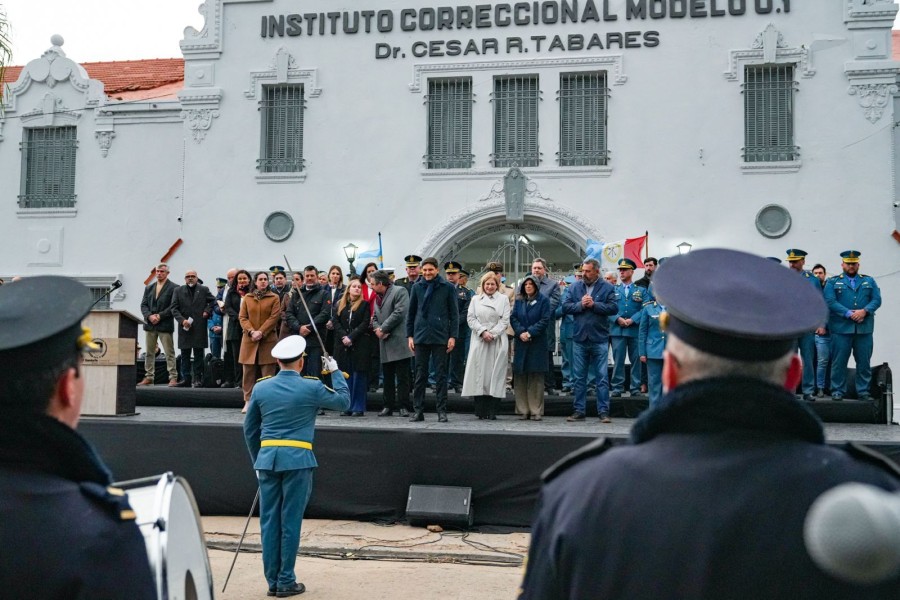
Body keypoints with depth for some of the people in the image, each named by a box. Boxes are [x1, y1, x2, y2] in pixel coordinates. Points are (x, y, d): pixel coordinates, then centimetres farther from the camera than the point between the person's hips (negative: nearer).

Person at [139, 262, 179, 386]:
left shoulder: (173, 288, -2)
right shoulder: (149, 288, 15)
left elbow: (173, 307, -9)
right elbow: (143, 305, 9)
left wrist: (159, 316, -14)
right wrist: (149, 316, -9)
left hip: (165, 325, -5)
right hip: (150, 325, 5)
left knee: (169, 353, -4)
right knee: (149, 353, 9)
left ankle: (173, 378, -3)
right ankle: (149, 377, 15)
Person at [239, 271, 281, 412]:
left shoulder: (274, 298, 4)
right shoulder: (247, 298, 10)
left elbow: (274, 317, -4)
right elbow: (242, 317, 5)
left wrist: (261, 332, -13)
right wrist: (252, 331, -11)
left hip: (268, 340, -2)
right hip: (249, 340, 2)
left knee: (268, 373, -3)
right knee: (249, 372, 4)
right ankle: (248, 401, 10)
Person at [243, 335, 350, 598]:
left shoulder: (261, 388, 7)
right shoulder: (312, 388, -4)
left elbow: (249, 430, 13)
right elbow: (344, 400, 10)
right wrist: (335, 372, 21)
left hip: (267, 458, 4)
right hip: (297, 460, -3)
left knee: (269, 521, 8)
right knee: (290, 521, 2)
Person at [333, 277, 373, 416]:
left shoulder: (365, 305, 3)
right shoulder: (340, 304, 12)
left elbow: (365, 324, -6)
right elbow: (336, 322, 4)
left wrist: (351, 337, -14)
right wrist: (343, 336, -11)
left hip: (360, 345, -3)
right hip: (343, 346, 3)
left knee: (359, 375, -2)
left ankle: (358, 408, 2)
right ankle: (347, 407, 11)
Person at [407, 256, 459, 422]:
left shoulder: (447, 288, 1)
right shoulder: (417, 287, 8)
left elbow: (454, 314, 2)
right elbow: (411, 313, 12)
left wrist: (453, 336, -6)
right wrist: (409, 336, 6)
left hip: (440, 337, -2)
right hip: (420, 337, 2)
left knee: (441, 375, 2)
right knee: (420, 375, 5)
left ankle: (442, 411, 7)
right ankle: (419, 410, 11)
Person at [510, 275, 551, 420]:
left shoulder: (543, 300, 1)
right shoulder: (519, 300, 12)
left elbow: (545, 320, -7)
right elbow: (513, 318, 5)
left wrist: (530, 332, -15)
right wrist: (520, 332, -11)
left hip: (538, 343, -3)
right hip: (521, 343, 3)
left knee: (536, 377, -2)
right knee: (520, 377, 1)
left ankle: (536, 411, 2)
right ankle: (523, 410, 6)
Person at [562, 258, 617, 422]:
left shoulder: (607, 288, 1)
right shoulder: (574, 287, 8)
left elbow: (613, 308, -10)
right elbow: (565, 307, 1)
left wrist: (594, 304, -15)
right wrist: (580, 305, -12)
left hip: (599, 339, -3)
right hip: (579, 339, 3)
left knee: (602, 377, 1)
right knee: (579, 378, 8)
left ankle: (604, 412, 6)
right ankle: (579, 411, 15)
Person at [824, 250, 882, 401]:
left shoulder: (869, 281, 16)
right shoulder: (832, 282, 8)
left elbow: (877, 300, 6)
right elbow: (830, 302, -5)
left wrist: (864, 311, -12)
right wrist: (849, 314, -14)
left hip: (864, 329, 2)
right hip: (841, 329, -2)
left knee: (864, 362, 4)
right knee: (839, 362, -2)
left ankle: (863, 392, 13)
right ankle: (837, 391, 6)